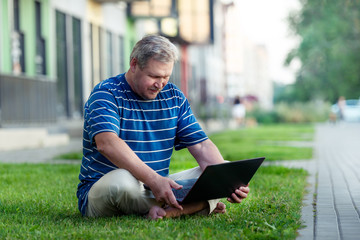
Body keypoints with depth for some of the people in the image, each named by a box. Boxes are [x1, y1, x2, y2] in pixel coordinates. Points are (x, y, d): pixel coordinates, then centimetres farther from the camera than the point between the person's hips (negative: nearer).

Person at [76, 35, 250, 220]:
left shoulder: (174, 97, 8)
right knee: (122, 180, -39)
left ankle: (164, 210, -32)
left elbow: (202, 146, 3)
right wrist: (153, 180, -42)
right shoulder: (106, 94, -11)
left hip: (158, 187, 6)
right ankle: (197, 206, -20)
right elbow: (107, 143, -29)